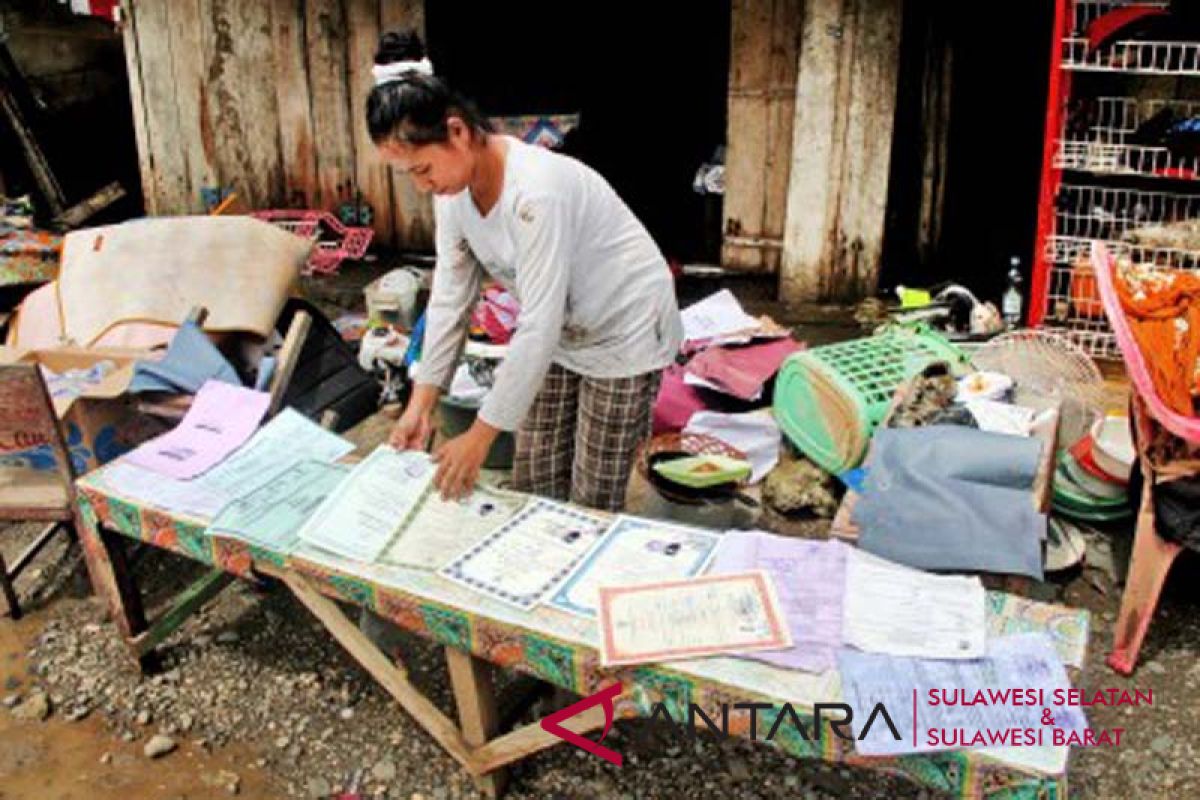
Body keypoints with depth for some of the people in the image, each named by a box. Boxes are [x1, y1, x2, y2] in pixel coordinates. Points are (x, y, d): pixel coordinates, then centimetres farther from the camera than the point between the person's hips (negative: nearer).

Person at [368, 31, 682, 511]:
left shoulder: (535, 190, -33)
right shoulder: (453, 190, -9)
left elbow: (538, 328, -33)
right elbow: (450, 297, -4)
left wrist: (480, 436, -28)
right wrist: (421, 404, -10)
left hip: (624, 334, -7)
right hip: (557, 336, 7)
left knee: (591, 505, 0)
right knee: (532, 486, 11)